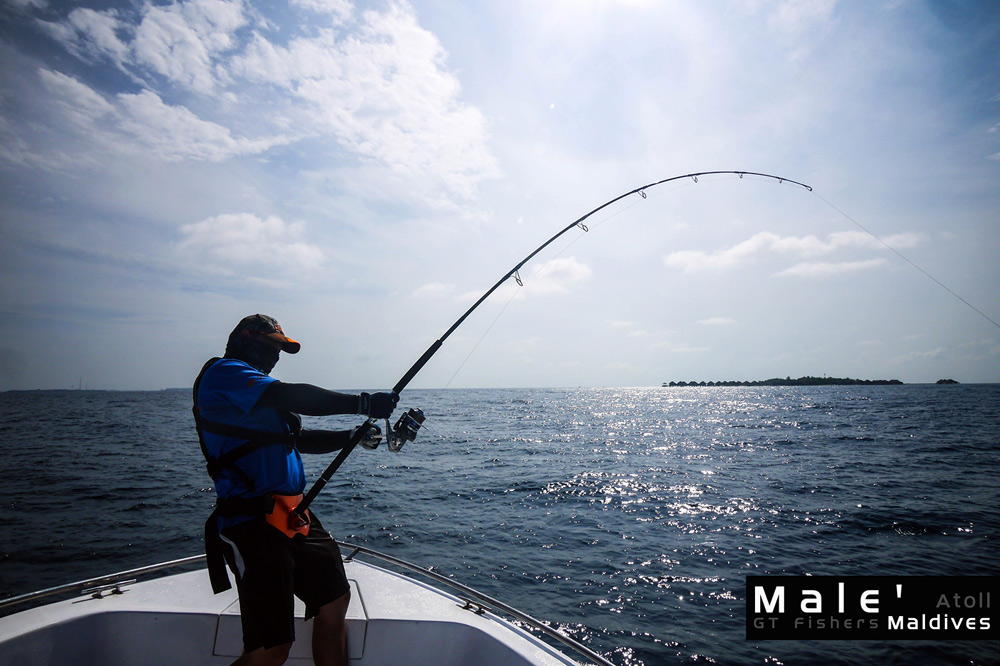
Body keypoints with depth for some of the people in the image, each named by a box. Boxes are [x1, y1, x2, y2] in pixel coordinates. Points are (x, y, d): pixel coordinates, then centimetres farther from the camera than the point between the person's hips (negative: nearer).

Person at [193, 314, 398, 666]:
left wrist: (354, 436, 8)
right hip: (254, 523, -10)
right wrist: (364, 403, -18)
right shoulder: (222, 372, -7)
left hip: (293, 517, 10)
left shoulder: (260, 397, 21)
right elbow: (291, 396, -21)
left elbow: (298, 438, 20)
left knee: (336, 598, 16)